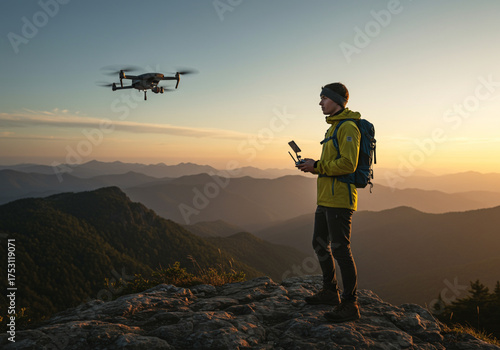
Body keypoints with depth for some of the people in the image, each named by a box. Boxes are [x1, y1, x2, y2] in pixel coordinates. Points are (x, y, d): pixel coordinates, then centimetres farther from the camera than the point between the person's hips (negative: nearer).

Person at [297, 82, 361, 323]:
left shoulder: (348, 127, -12)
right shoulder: (334, 127, 19)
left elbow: (348, 164, -23)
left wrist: (317, 166, -15)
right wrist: (313, 165, 9)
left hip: (339, 199, -11)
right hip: (326, 198, 11)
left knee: (340, 249, -6)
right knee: (320, 244, 17)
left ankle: (349, 305, 5)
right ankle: (329, 292, 32)